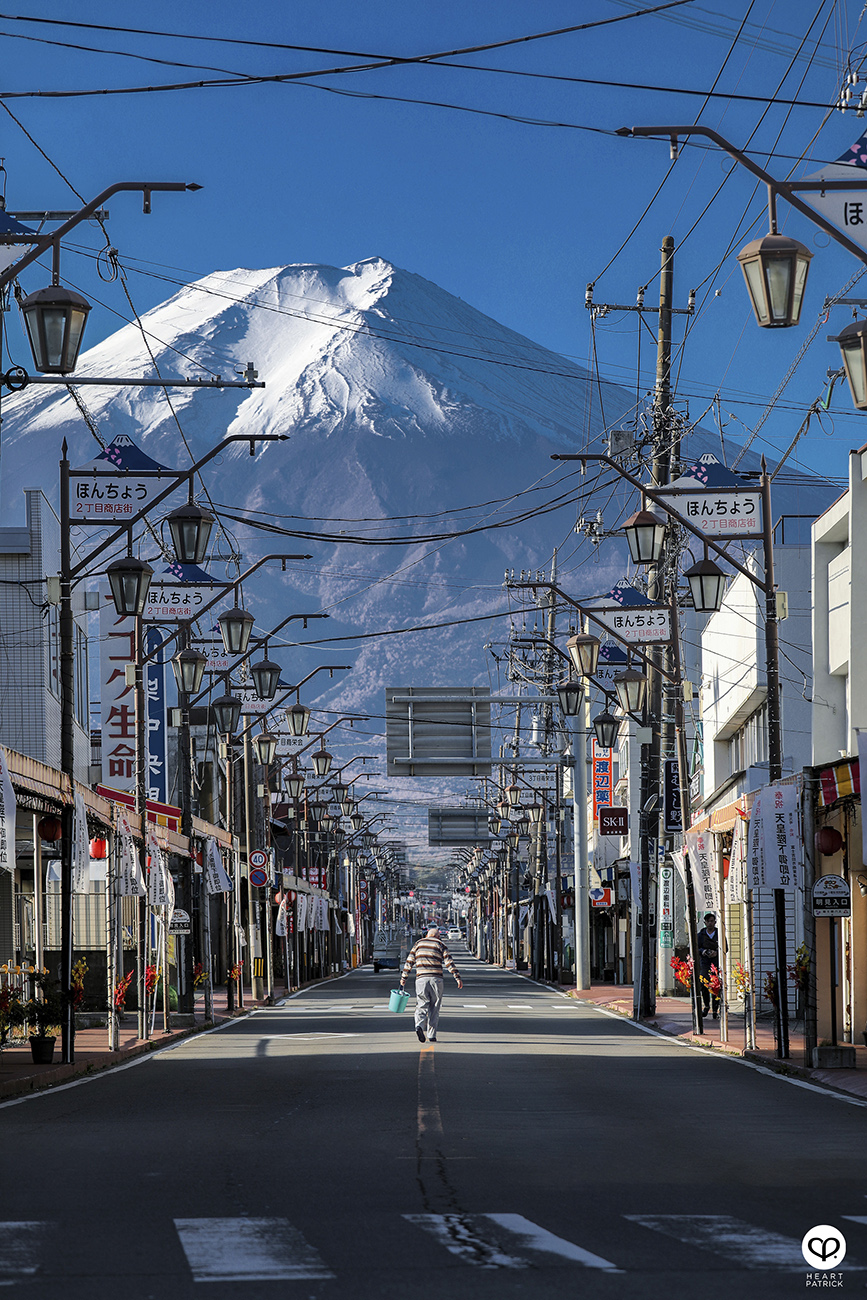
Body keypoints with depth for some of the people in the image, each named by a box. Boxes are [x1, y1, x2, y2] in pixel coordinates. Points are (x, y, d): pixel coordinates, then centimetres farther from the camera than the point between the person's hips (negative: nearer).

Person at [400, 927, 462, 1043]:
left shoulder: (418, 944, 14)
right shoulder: (440, 945, 8)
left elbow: (409, 962, 11)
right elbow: (449, 963, -1)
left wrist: (403, 977, 17)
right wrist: (458, 978, -3)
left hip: (421, 979, 1)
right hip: (436, 979, -1)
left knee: (422, 1006, 2)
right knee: (434, 1008, 8)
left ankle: (419, 1026, -27)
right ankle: (431, 1036, 6)